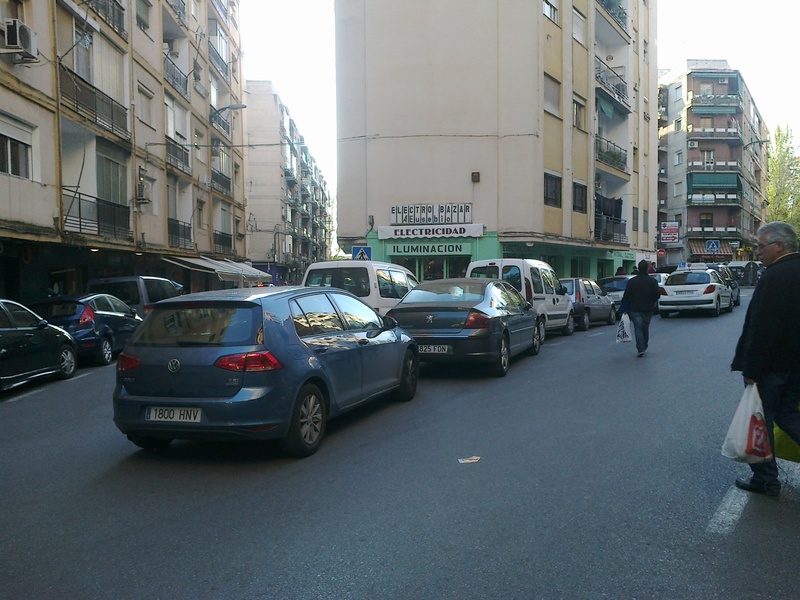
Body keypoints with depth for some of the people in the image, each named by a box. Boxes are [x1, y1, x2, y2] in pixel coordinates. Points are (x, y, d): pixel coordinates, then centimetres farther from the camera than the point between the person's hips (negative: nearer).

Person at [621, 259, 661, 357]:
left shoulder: (632, 281, -4)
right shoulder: (652, 281, -1)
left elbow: (626, 296, -4)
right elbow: (657, 295, -3)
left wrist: (626, 309, 4)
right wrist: (651, 303, 15)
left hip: (635, 309, -2)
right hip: (648, 309, 2)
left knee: (638, 328, -4)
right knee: (645, 328, 15)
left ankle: (640, 349, -16)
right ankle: (644, 347, 26)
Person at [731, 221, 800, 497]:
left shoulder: (775, 277, -23)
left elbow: (763, 329, -26)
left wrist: (751, 370, -19)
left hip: (771, 365, -9)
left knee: (761, 420, 5)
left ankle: (765, 480, 16)